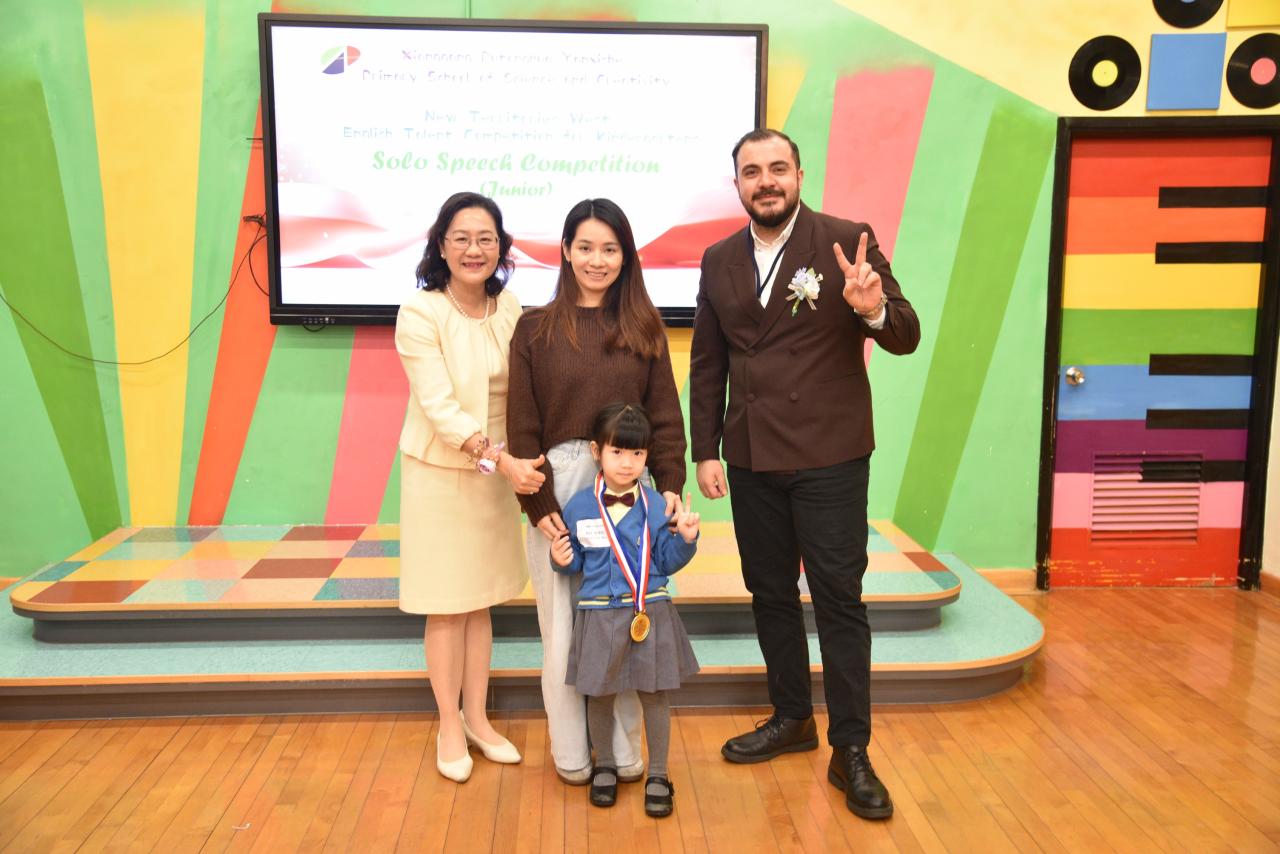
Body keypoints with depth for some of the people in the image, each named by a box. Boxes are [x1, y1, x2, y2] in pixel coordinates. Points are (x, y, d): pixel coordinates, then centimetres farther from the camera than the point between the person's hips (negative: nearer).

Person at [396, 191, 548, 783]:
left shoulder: (508, 309, -1)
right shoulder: (419, 313, -15)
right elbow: (440, 407, -22)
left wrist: (517, 463, -8)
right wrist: (500, 458, -32)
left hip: (497, 473, 4)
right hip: (439, 474, -4)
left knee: (480, 601, 14)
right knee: (447, 606, 6)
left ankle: (477, 718, 29)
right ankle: (449, 727, 23)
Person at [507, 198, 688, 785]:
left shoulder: (645, 329, 7)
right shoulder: (535, 329, 2)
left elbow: (665, 417, 5)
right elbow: (522, 426, -1)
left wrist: (670, 486, -7)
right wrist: (538, 504, -9)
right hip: (558, 488, -1)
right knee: (562, 626, 6)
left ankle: (623, 749, 24)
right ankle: (570, 754, 23)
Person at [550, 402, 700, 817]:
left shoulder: (655, 505, -3)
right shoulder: (579, 507, -3)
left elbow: (667, 562, 0)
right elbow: (575, 560, 10)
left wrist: (685, 537, -17)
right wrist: (562, 560, -12)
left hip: (651, 612, 0)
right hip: (599, 614, 0)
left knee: (655, 694, 8)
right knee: (599, 695, 12)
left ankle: (658, 775, 25)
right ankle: (604, 766, 35)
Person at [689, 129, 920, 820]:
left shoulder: (848, 241, -6)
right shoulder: (719, 260, 7)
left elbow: (906, 338, -10)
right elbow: (707, 365, 10)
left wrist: (874, 309, -32)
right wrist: (705, 450, 5)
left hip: (829, 457, -4)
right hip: (750, 459, 5)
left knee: (839, 599, 1)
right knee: (770, 592, 14)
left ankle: (851, 752, 14)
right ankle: (791, 719, 33)